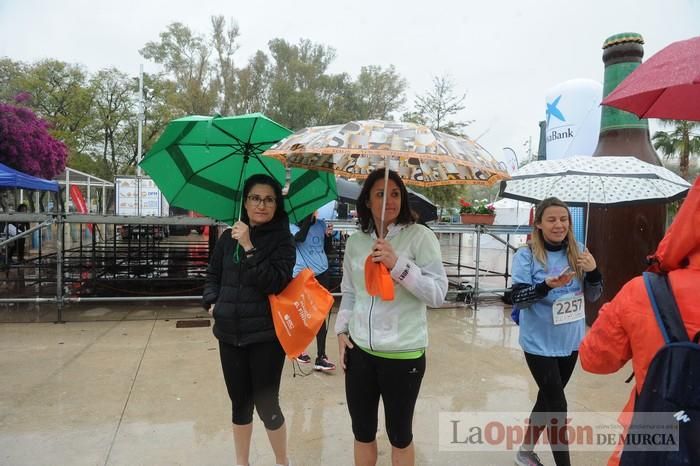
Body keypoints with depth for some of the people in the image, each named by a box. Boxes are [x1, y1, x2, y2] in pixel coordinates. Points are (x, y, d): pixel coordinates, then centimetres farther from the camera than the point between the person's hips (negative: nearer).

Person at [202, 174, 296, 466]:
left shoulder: (282, 239, -6)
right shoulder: (228, 238, 6)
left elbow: (276, 282, -19)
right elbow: (213, 275, 16)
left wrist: (249, 247, -23)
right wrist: (212, 302, -1)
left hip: (266, 335, -4)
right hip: (230, 334, 4)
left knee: (266, 404, 2)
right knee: (240, 403, 15)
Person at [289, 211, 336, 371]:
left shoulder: (321, 224, 6)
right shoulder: (293, 225, -7)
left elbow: (327, 249, 12)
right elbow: (300, 237, -29)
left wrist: (329, 235, -6)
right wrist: (309, 216, -26)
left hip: (321, 273, 4)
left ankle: (320, 357, 8)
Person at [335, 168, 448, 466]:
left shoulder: (420, 236, -9)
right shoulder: (355, 241, 5)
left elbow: (438, 293, -15)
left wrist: (397, 264, -24)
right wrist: (342, 330, 7)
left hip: (403, 353, -4)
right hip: (359, 351, 4)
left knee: (399, 435, 15)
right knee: (362, 432, 19)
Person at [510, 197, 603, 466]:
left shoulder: (578, 252, 0)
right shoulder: (526, 255, -12)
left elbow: (593, 296, 4)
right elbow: (517, 298, -17)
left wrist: (593, 271, -15)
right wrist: (547, 285, -33)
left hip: (570, 341, 5)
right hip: (540, 343, -5)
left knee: (548, 399, 18)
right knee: (557, 405, -3)